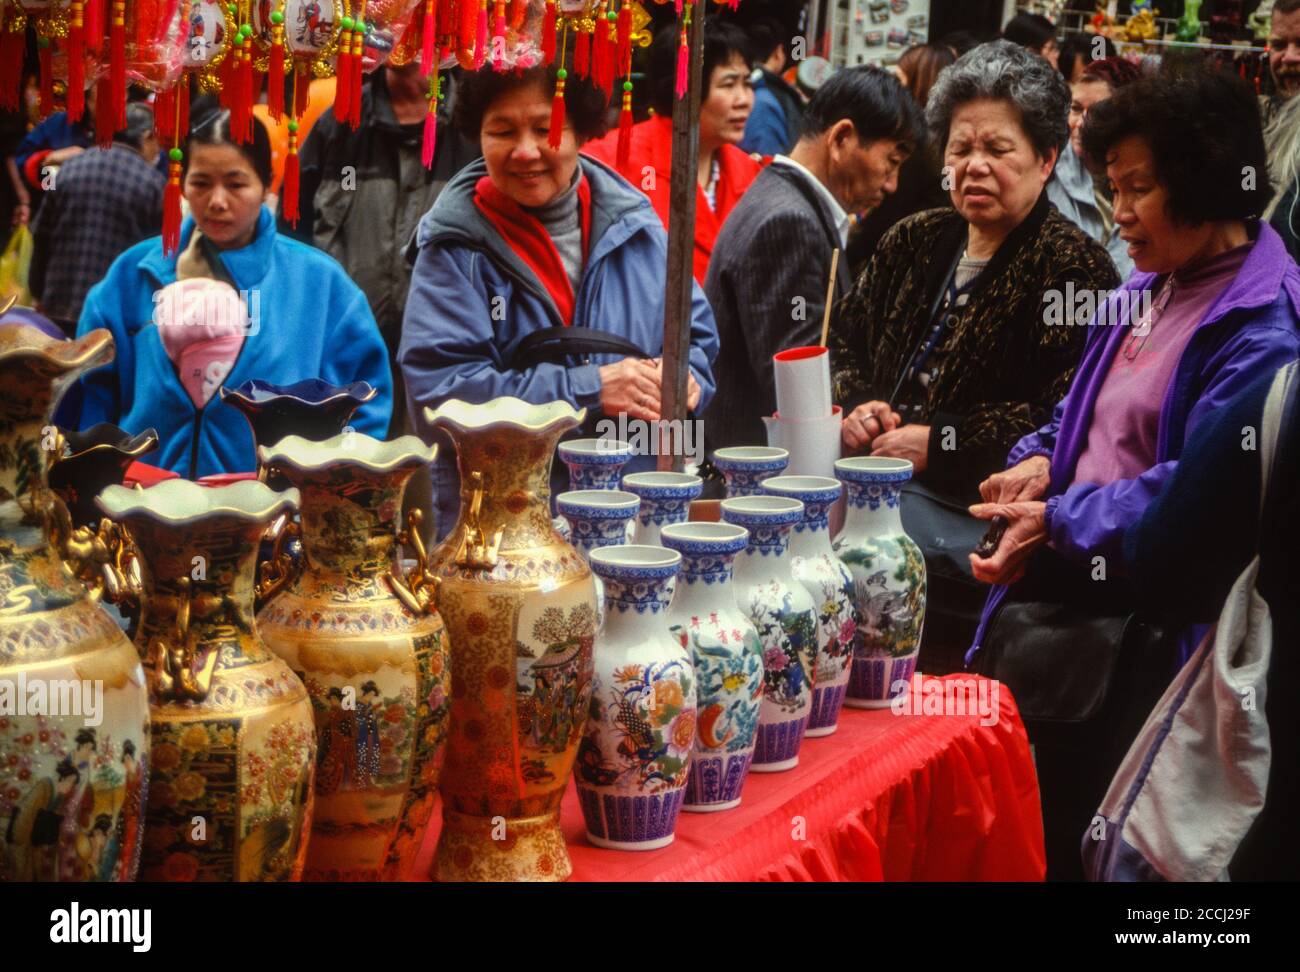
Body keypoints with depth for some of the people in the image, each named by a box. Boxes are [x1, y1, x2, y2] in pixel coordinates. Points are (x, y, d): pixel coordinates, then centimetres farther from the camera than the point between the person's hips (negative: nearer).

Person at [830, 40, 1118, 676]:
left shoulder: (1076, 270, -4)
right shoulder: (914, 243, 18)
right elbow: (843, 344, 24)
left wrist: (937, 443, -16)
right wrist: (855, 406, 1)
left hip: (980, 505, -6)